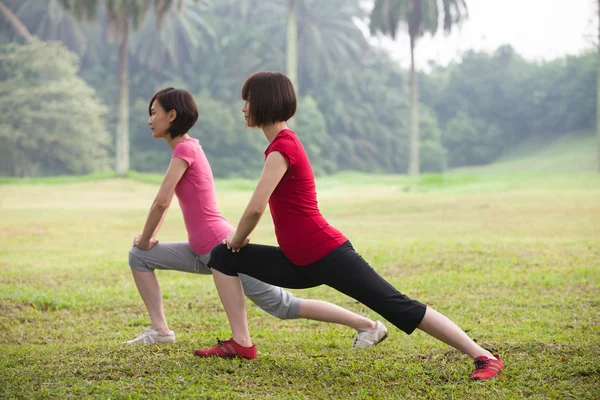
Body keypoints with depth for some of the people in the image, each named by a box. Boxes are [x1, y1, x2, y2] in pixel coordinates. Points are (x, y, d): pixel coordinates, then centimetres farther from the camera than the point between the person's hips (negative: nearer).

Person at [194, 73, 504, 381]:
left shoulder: (283, 147, -15)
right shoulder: (283, 142, 14)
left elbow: (256, 208, -23)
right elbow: (263, 206, 23)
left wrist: (238, 239, -4)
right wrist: (237, 240, 15)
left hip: (328, 257, -10)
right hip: (301, 263, 10)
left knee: (401, 309, -11)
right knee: (222, 256, 9)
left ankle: (485, 357, -9)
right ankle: (241, 343, 7)